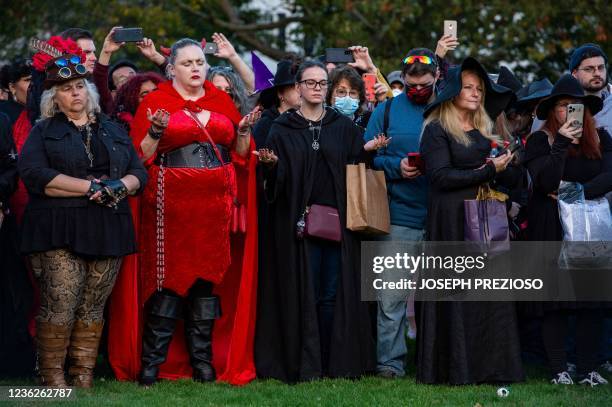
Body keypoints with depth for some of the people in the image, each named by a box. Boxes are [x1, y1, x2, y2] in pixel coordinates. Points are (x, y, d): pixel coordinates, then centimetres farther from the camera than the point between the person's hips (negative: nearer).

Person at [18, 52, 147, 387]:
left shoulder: (113, 131, 20)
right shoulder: (43, 132, 7)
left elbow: (139, 173, 16)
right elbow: (34, 174, -9)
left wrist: (120, 187, -9)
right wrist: (92, 187, -12)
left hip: (107, 231, 4)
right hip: (59, 233, -4)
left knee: (93, 308, 2)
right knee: (59, 305, -11)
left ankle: (83, 378, 6)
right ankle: (53, 377, -3)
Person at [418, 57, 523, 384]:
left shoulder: (484, 130, 16)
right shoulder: (436, 130, -5)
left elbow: (498, 171, 24)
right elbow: (441, 176, -14)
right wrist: (488, 171, -13)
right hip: (451, 219, -6)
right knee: (455, 295, -5)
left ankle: (488, 366, 5)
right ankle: (454, 367, 0)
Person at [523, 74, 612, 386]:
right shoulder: (540, 140, -1)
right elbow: (545, 182, -13)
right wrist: (562, 144, -19)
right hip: (552, 230, -3)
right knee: (554, 301, -2)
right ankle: (559, 370, 2)